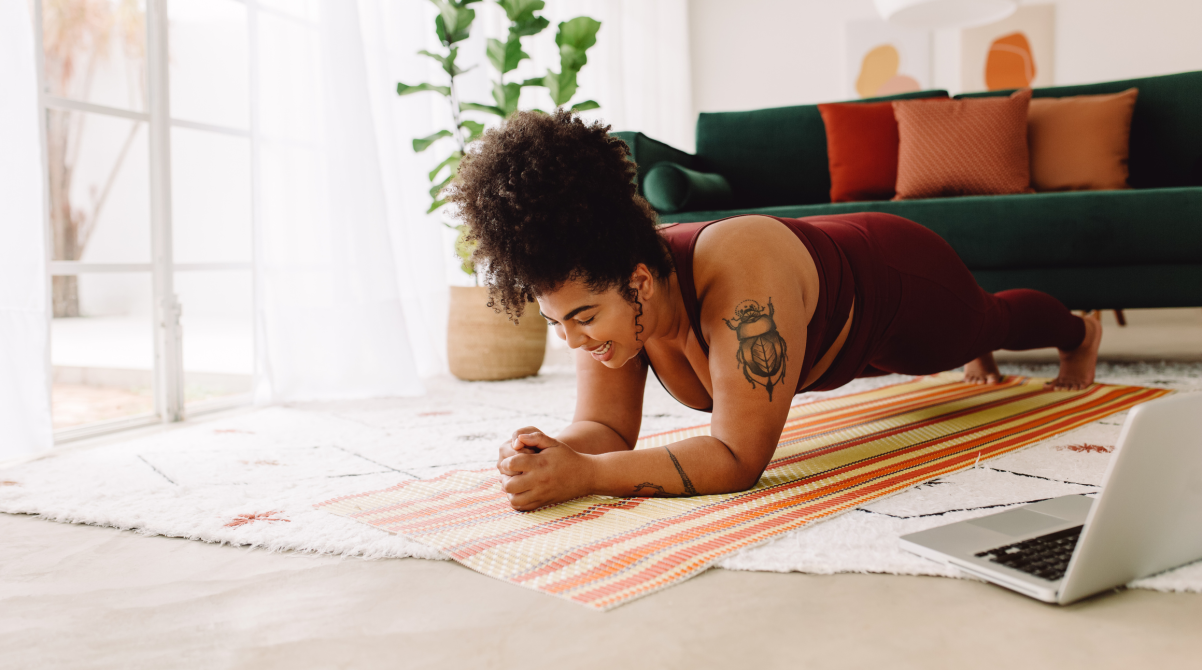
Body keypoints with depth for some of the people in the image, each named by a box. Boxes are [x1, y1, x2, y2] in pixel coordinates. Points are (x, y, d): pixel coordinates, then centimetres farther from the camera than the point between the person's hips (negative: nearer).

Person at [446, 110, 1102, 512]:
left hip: (894, 281, -4)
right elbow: (605, 428, -26)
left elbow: (738, 460, -51)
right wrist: (555, 453, -49)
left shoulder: (742, 278, -52)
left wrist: (584, 476, -59)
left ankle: (1079, 331, 69)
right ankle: (982, 362, 78)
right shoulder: (602, 291, -32)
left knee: (989, 320, 32)